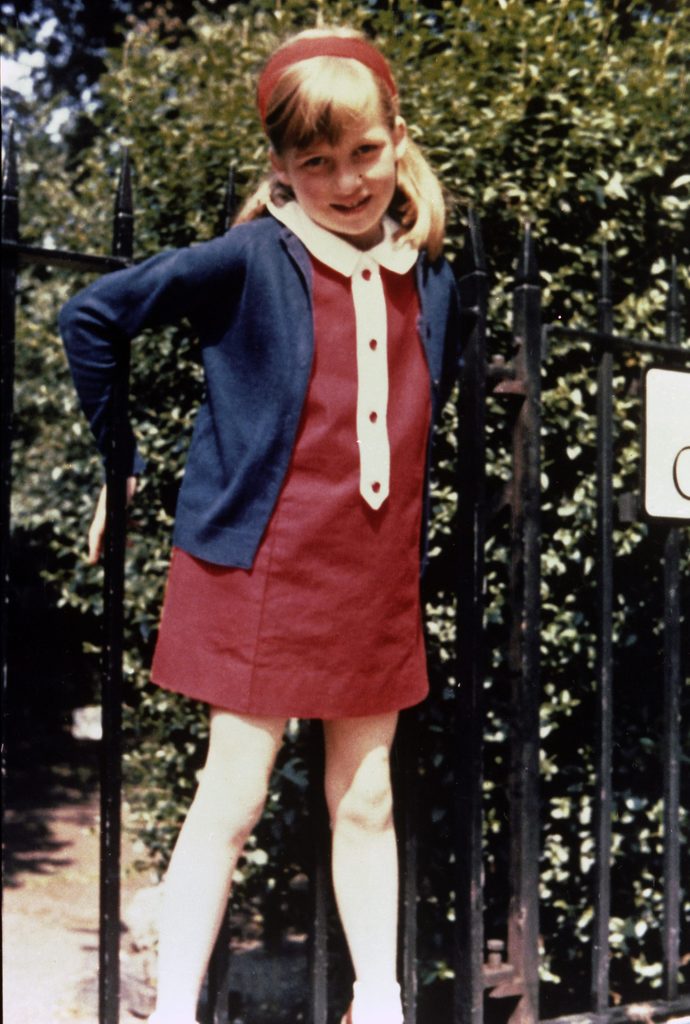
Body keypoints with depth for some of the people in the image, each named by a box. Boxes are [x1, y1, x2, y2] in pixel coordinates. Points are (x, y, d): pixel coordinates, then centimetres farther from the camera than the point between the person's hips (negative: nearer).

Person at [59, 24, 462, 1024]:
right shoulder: (252, 260, -9)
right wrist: (122, 461, -2)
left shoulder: (432, 281, 7)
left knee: (367, 799, 12)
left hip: (379, 578, 5)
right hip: (262, 566, -4)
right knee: (233, 797, 0)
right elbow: (91, 315, -6)